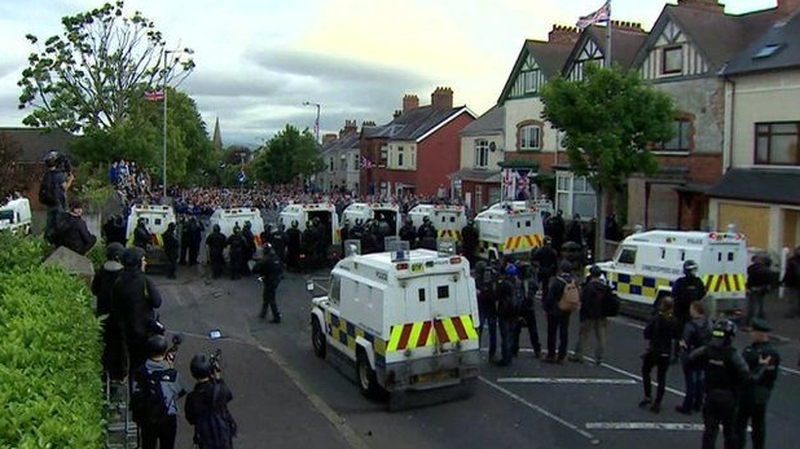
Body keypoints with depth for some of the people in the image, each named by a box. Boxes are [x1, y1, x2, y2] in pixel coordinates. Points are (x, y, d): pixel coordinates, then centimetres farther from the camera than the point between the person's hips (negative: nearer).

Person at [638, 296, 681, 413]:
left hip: (653, 351, -3)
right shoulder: (674, 322, -8)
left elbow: (646, 334, -14)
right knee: (661, 377, 11)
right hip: (666, 353, 3)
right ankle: (657, 403, 12)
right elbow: (677, 336, 3)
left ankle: (648, 396, 11)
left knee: (645, 372, 19)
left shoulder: (655, 319, -18)